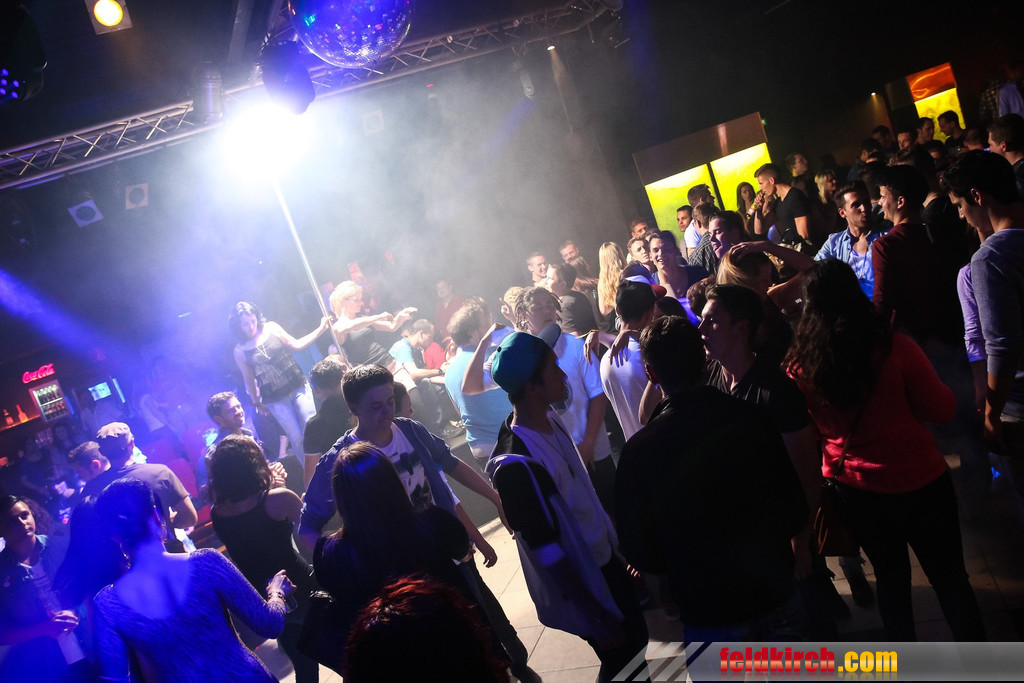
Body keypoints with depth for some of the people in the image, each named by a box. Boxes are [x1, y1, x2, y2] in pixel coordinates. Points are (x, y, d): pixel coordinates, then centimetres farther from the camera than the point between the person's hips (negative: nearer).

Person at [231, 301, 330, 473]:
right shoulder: (240, 350, -3)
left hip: (298, 387, 1)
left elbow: (296, 345, 5)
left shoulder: (271, 328, 0)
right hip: (275, 400, -1)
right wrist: (256, 402, 13)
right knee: (297, 439, -1)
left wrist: (321, 329, -2)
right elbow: (249, 379, 6)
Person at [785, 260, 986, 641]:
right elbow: (941, 410, -9)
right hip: (919, 482, -2)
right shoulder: (895, 348, -20)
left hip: (856, 493, 3)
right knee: (950, 579, 17)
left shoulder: (799, 366, -14)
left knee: (890, 578, 23)